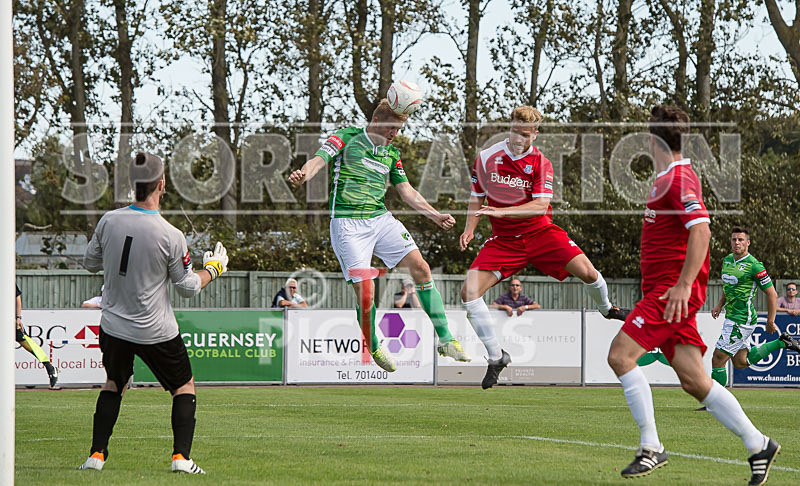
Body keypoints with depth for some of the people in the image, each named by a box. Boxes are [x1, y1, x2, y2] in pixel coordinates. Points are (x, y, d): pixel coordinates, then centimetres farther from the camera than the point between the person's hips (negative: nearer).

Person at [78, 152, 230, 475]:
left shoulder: (108, 221, -9)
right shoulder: (170, 236, -19)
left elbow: (90, 263, 8)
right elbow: (187, 287, -8)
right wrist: (213, 269, 10)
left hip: (113, 326, 4)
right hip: (155, 332, -4)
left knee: (114, 383, 25)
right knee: (184, 386, 15)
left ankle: (96, 454, 15)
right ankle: (181, 456, 2)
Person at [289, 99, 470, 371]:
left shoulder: (391, 154, 15)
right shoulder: (346, 138, -1)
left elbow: (407, 192, 16)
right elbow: (319, 160, -13)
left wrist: (436, 216, 4)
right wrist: (304, 174, -37)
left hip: (381, 219, 5)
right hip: (348, 223, -5)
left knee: (420, 268, -8)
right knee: (365, 292, -13)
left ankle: (445, 340, -1)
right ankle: (373, 348, 13)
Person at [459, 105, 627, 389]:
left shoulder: (541, 163, -6)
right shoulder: (486, 158, -1)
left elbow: (541, 205, -18)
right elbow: (477, 198, 11)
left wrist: (501, 211, -30)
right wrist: (470, 229, -6)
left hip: (540, 232, -1)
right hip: (503, 240, 1)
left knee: (586, 272, -19)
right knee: (469, 291, -18)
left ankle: (606, 309, 18)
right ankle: (496, 357, -4)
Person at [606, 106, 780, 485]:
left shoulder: (678, 179, -12)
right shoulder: (669, 177, 19)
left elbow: (701, 230, -24)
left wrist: (683, 285, -28)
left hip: (673, 291, -10)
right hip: (663, 291, 10)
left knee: (621, 354, -15)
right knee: (693, 380, 5)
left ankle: (651, 448, -13)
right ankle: (758, 446, 8)